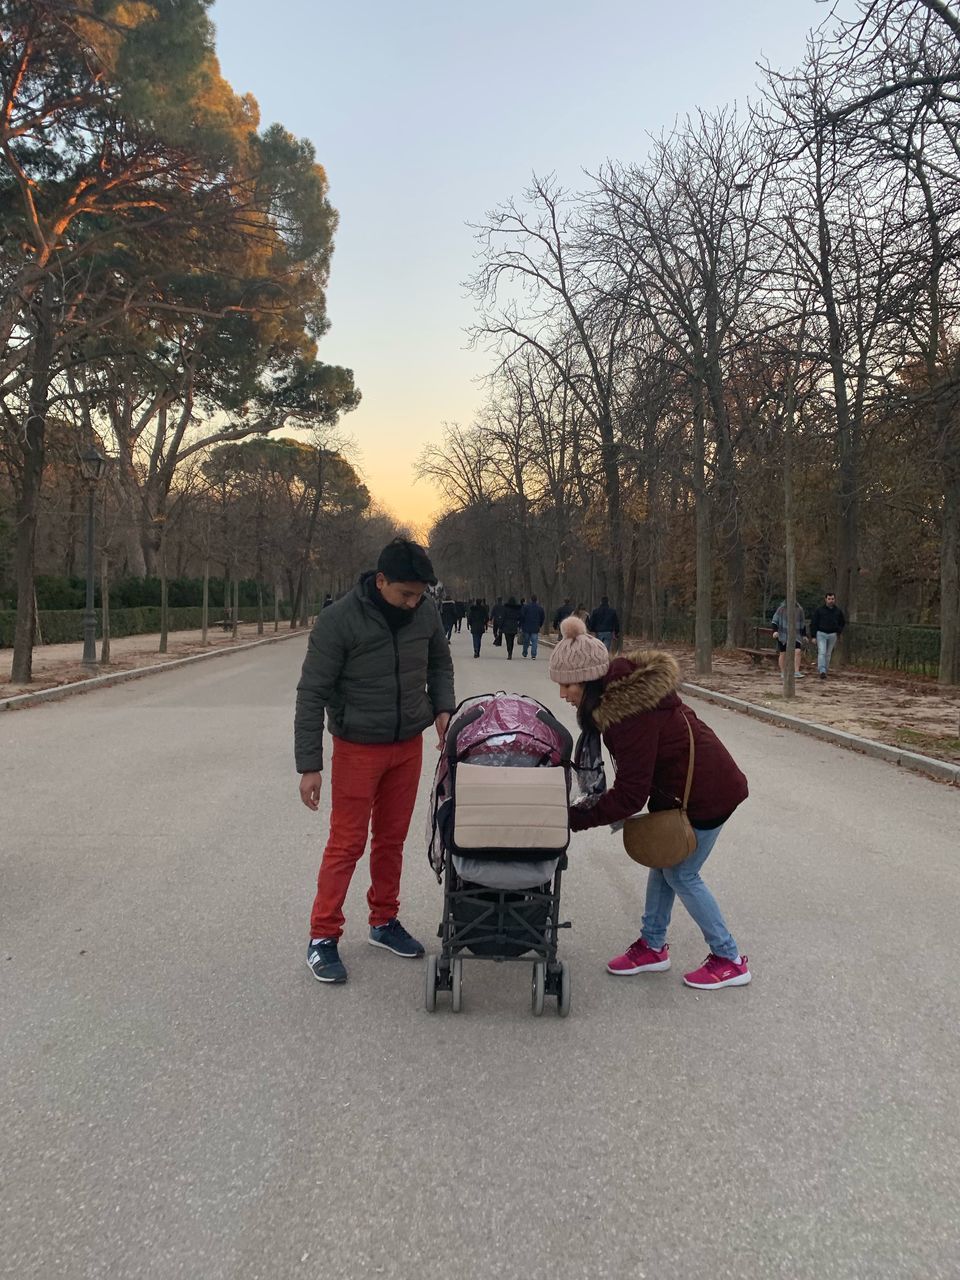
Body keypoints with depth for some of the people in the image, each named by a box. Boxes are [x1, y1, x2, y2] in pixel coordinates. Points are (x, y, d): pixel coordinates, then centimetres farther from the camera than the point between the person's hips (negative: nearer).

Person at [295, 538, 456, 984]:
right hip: (358, 747, -5)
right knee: (347, 844, -1)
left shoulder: (425, 612, -5)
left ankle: (384, 922, 30)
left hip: (409, 745, 5)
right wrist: (309, 765, -18)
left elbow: (440, 663, 14)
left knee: (392, 839, 15)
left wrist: (443, 706, -3)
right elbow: (311, 694, -16)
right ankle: (323, 937, 11)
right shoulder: (339, 620, -20)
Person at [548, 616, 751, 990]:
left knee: (681, 874, 4)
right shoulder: (622, 689, -3)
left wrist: (574, 817, -21)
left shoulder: (629, 710, -32)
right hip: (683, 784, 9)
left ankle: (730, 961, 19)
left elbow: (630, 794, -28)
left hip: (706, 791, -9)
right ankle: (653, 946, 31)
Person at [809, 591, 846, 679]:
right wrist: (813, 636, -6)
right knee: (822, 653, -14)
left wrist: (839, 631, 8)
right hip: (821, 634, -3)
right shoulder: (819, 609, -4)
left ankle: (825, 671, 17)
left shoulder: (838, 610, 5)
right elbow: (813, 623, -2)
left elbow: (842, 622, 21)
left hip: (832, 635, 3)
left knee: (828, 654, 8)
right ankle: (822, 671, -20)